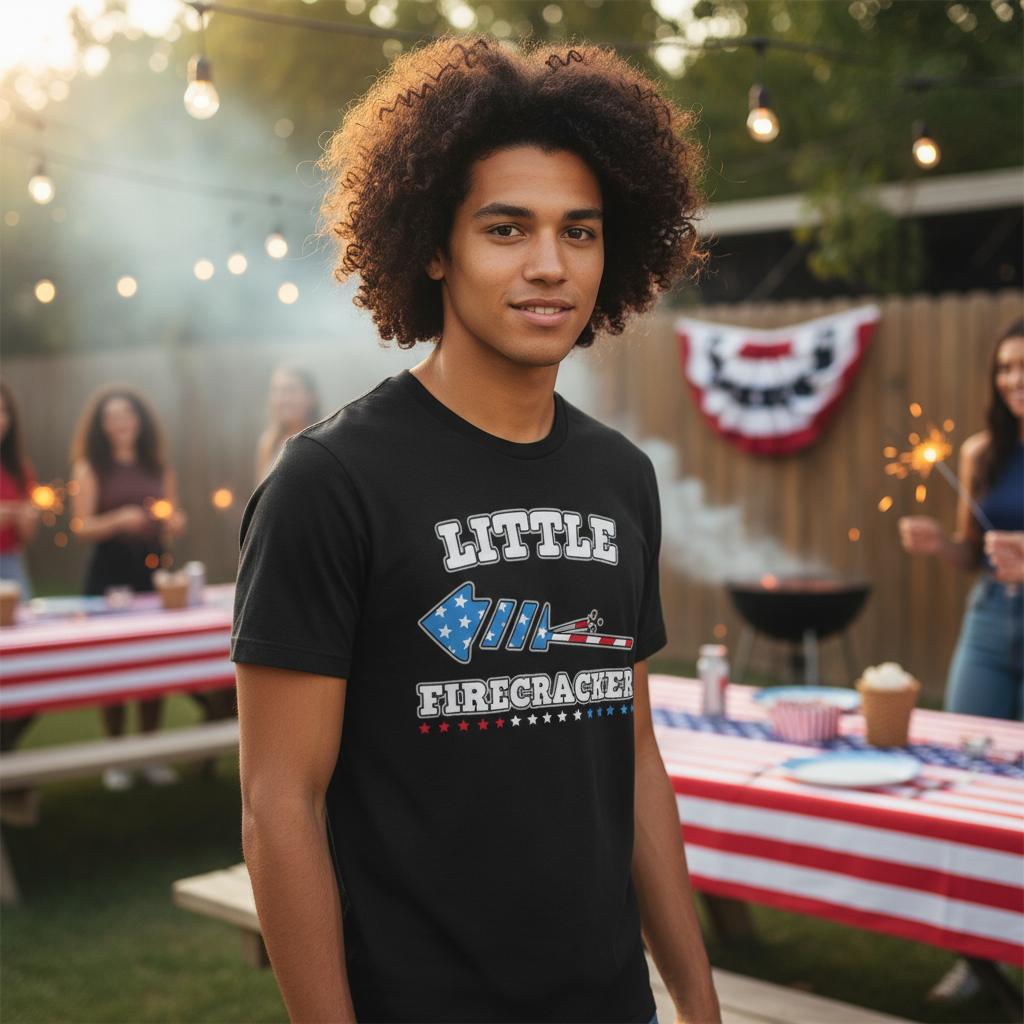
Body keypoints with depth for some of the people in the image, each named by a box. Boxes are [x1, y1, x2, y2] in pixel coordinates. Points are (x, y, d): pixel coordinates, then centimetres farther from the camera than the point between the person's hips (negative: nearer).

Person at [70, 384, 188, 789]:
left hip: (152, 568, 3)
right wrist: (119, 520, -22)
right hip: (108, 573, -3)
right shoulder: (90, 467, 0)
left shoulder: (158, 466, 11)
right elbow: (82, 527, -6)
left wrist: (174, 522, -5)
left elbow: (173, 520, 18)